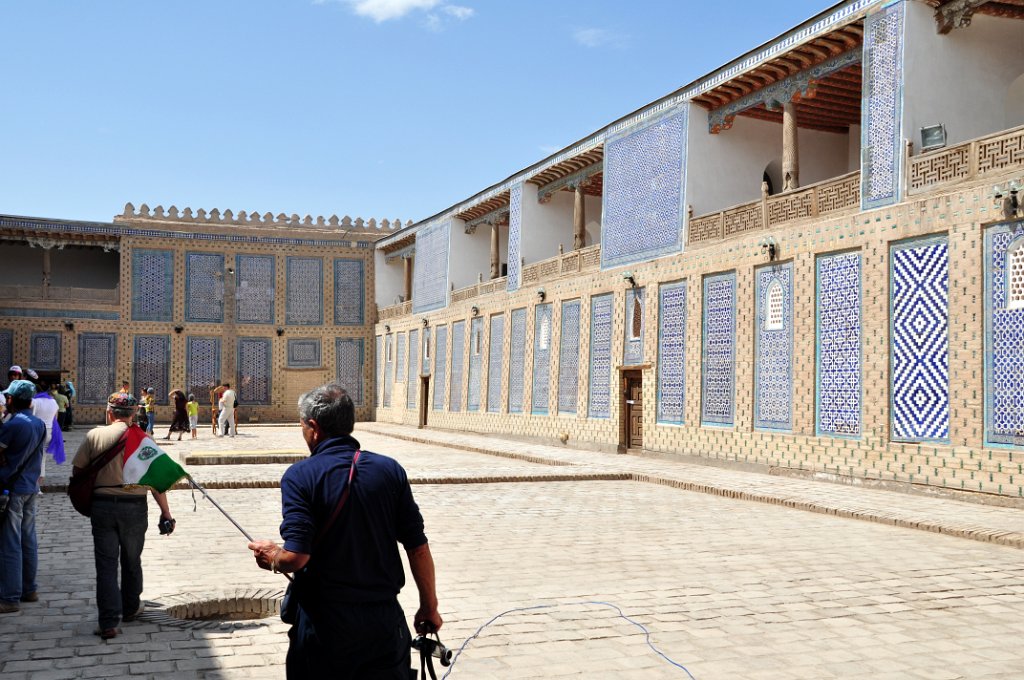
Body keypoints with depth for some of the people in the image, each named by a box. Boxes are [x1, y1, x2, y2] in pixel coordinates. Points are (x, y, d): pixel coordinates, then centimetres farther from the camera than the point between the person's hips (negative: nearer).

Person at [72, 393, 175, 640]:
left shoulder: (94, 435, -3)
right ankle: (130, 608, 35)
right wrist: (165, 511, -2)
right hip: (134, 506, 0)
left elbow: (78, 470, 1)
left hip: (102, 505, 0)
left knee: (106, 564, 4)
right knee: (131, 561, 19)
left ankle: (108, 623, -2)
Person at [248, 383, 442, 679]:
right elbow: (418, 548, -2)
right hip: (385, 618, 2)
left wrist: (272, 558, 4)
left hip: (324, 624, -2)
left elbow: (296, 556, -19)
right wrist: (429, 607, 9)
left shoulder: (300, 476, -11)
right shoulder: (390, 469, -2)